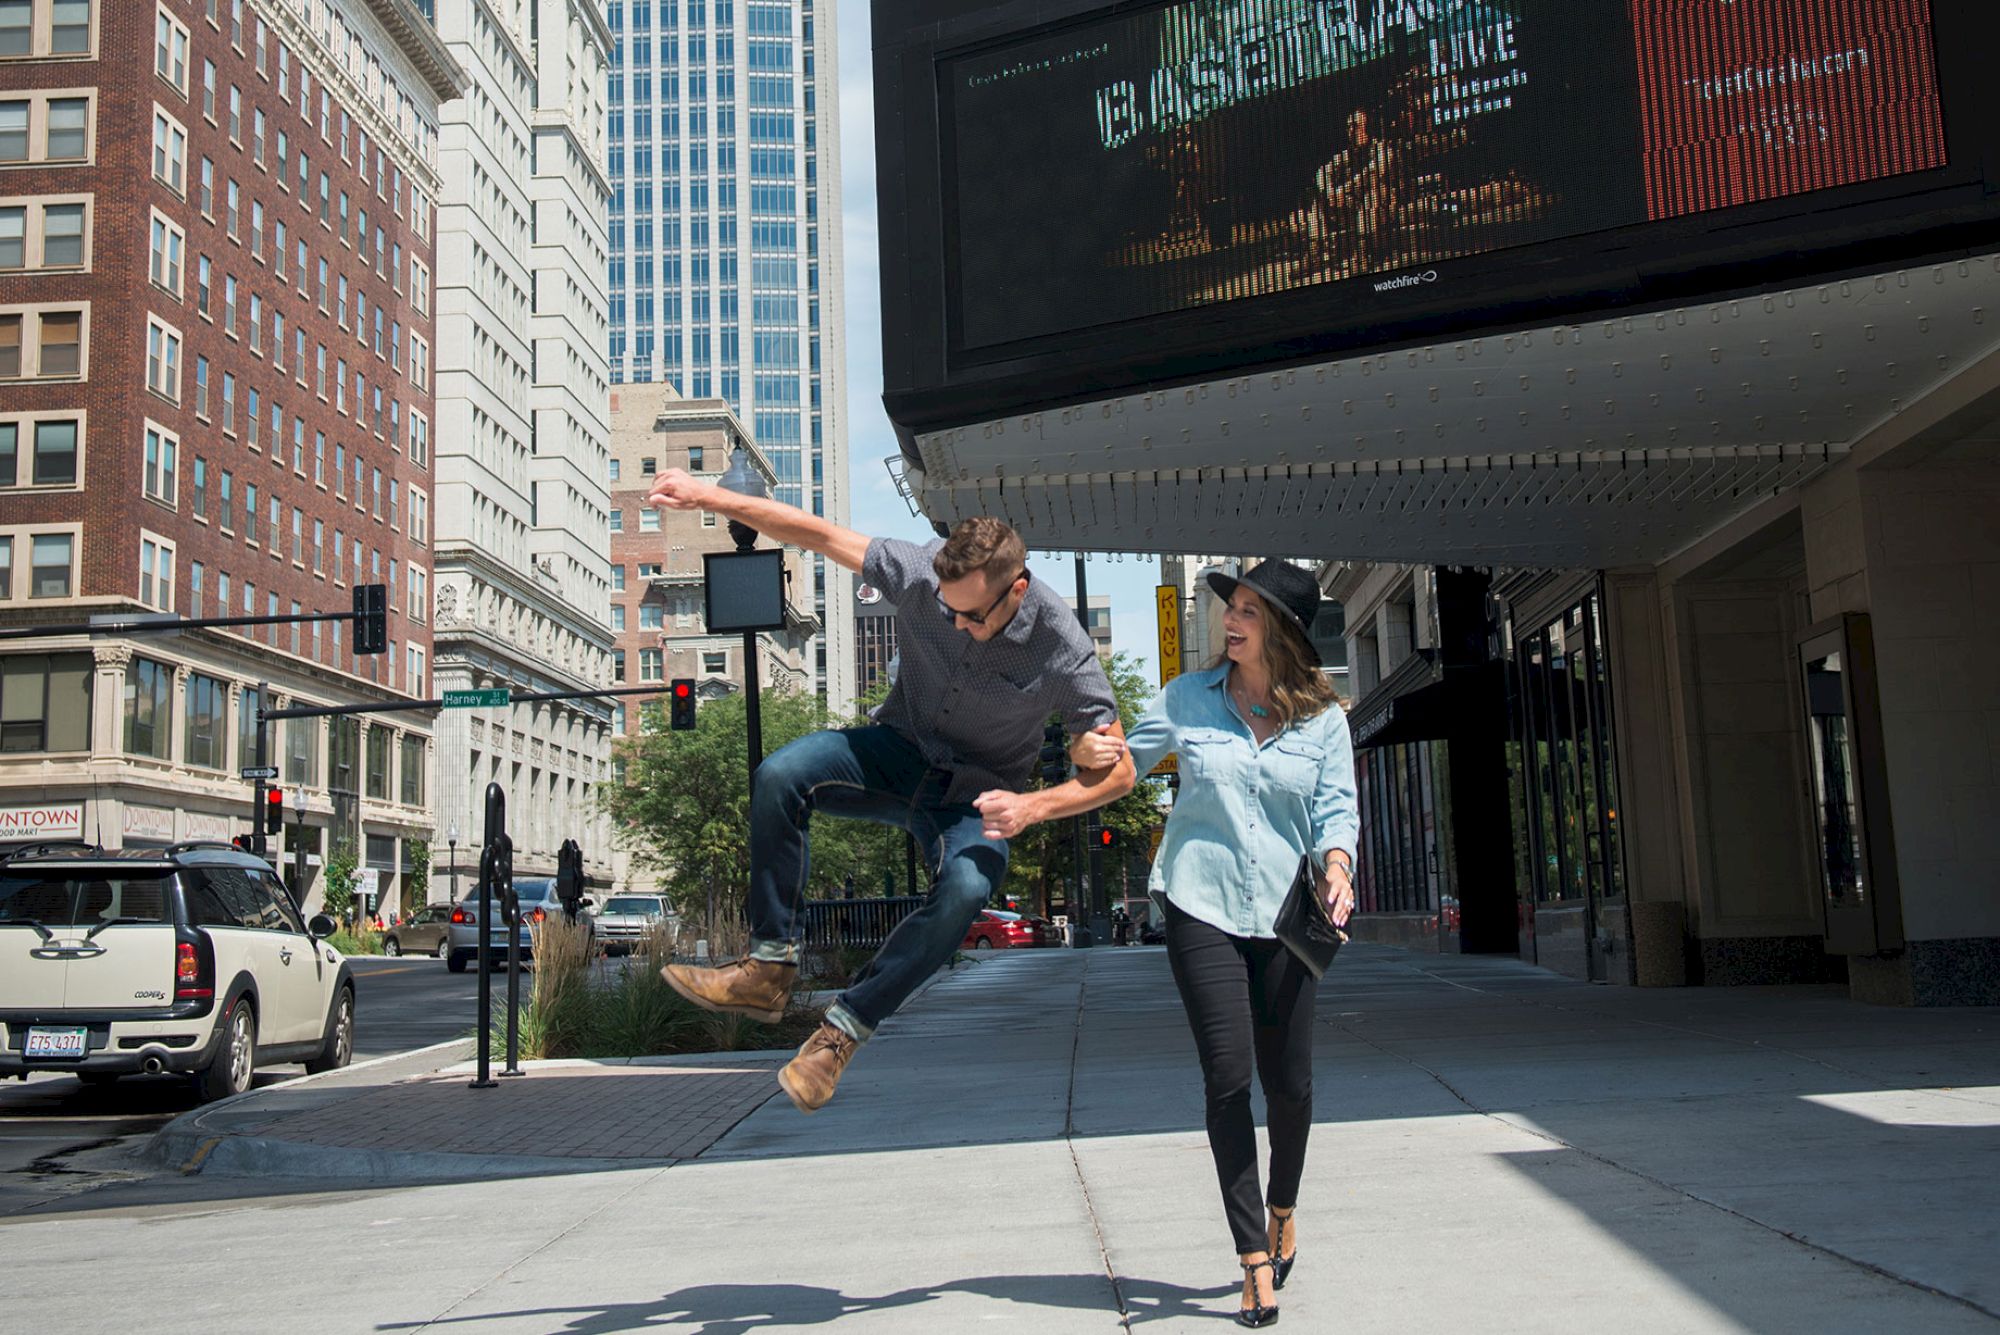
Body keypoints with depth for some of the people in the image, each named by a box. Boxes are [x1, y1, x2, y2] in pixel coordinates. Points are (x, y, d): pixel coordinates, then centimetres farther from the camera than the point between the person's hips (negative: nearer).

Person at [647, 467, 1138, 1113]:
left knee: (966, 890, -35)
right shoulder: (921, 573, -19)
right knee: (780, 776, -26)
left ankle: (845, 1026, -21)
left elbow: (1116, 771, -16)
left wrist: (1032, 807, -31)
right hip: (900, 748, 3)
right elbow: (818, 533, -10)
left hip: (975, 791, -2)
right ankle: (769, 968, -18)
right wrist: (709, 496, -14)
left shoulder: (1062, 650, -23)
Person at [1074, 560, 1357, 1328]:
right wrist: (1093, 753, -10)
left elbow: (1335, 806, 0)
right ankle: (1255, 1260, 3)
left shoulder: (1323, 719, 5)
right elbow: (1130, 759, 12)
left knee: (1289, 1080, 4)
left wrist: (1335, 866, -19)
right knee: (1227, 1078, -6)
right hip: (1201, 905, -1)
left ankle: (1283, 1212, 35)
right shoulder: (1188, 698, 4)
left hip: (1282, 913, 1)